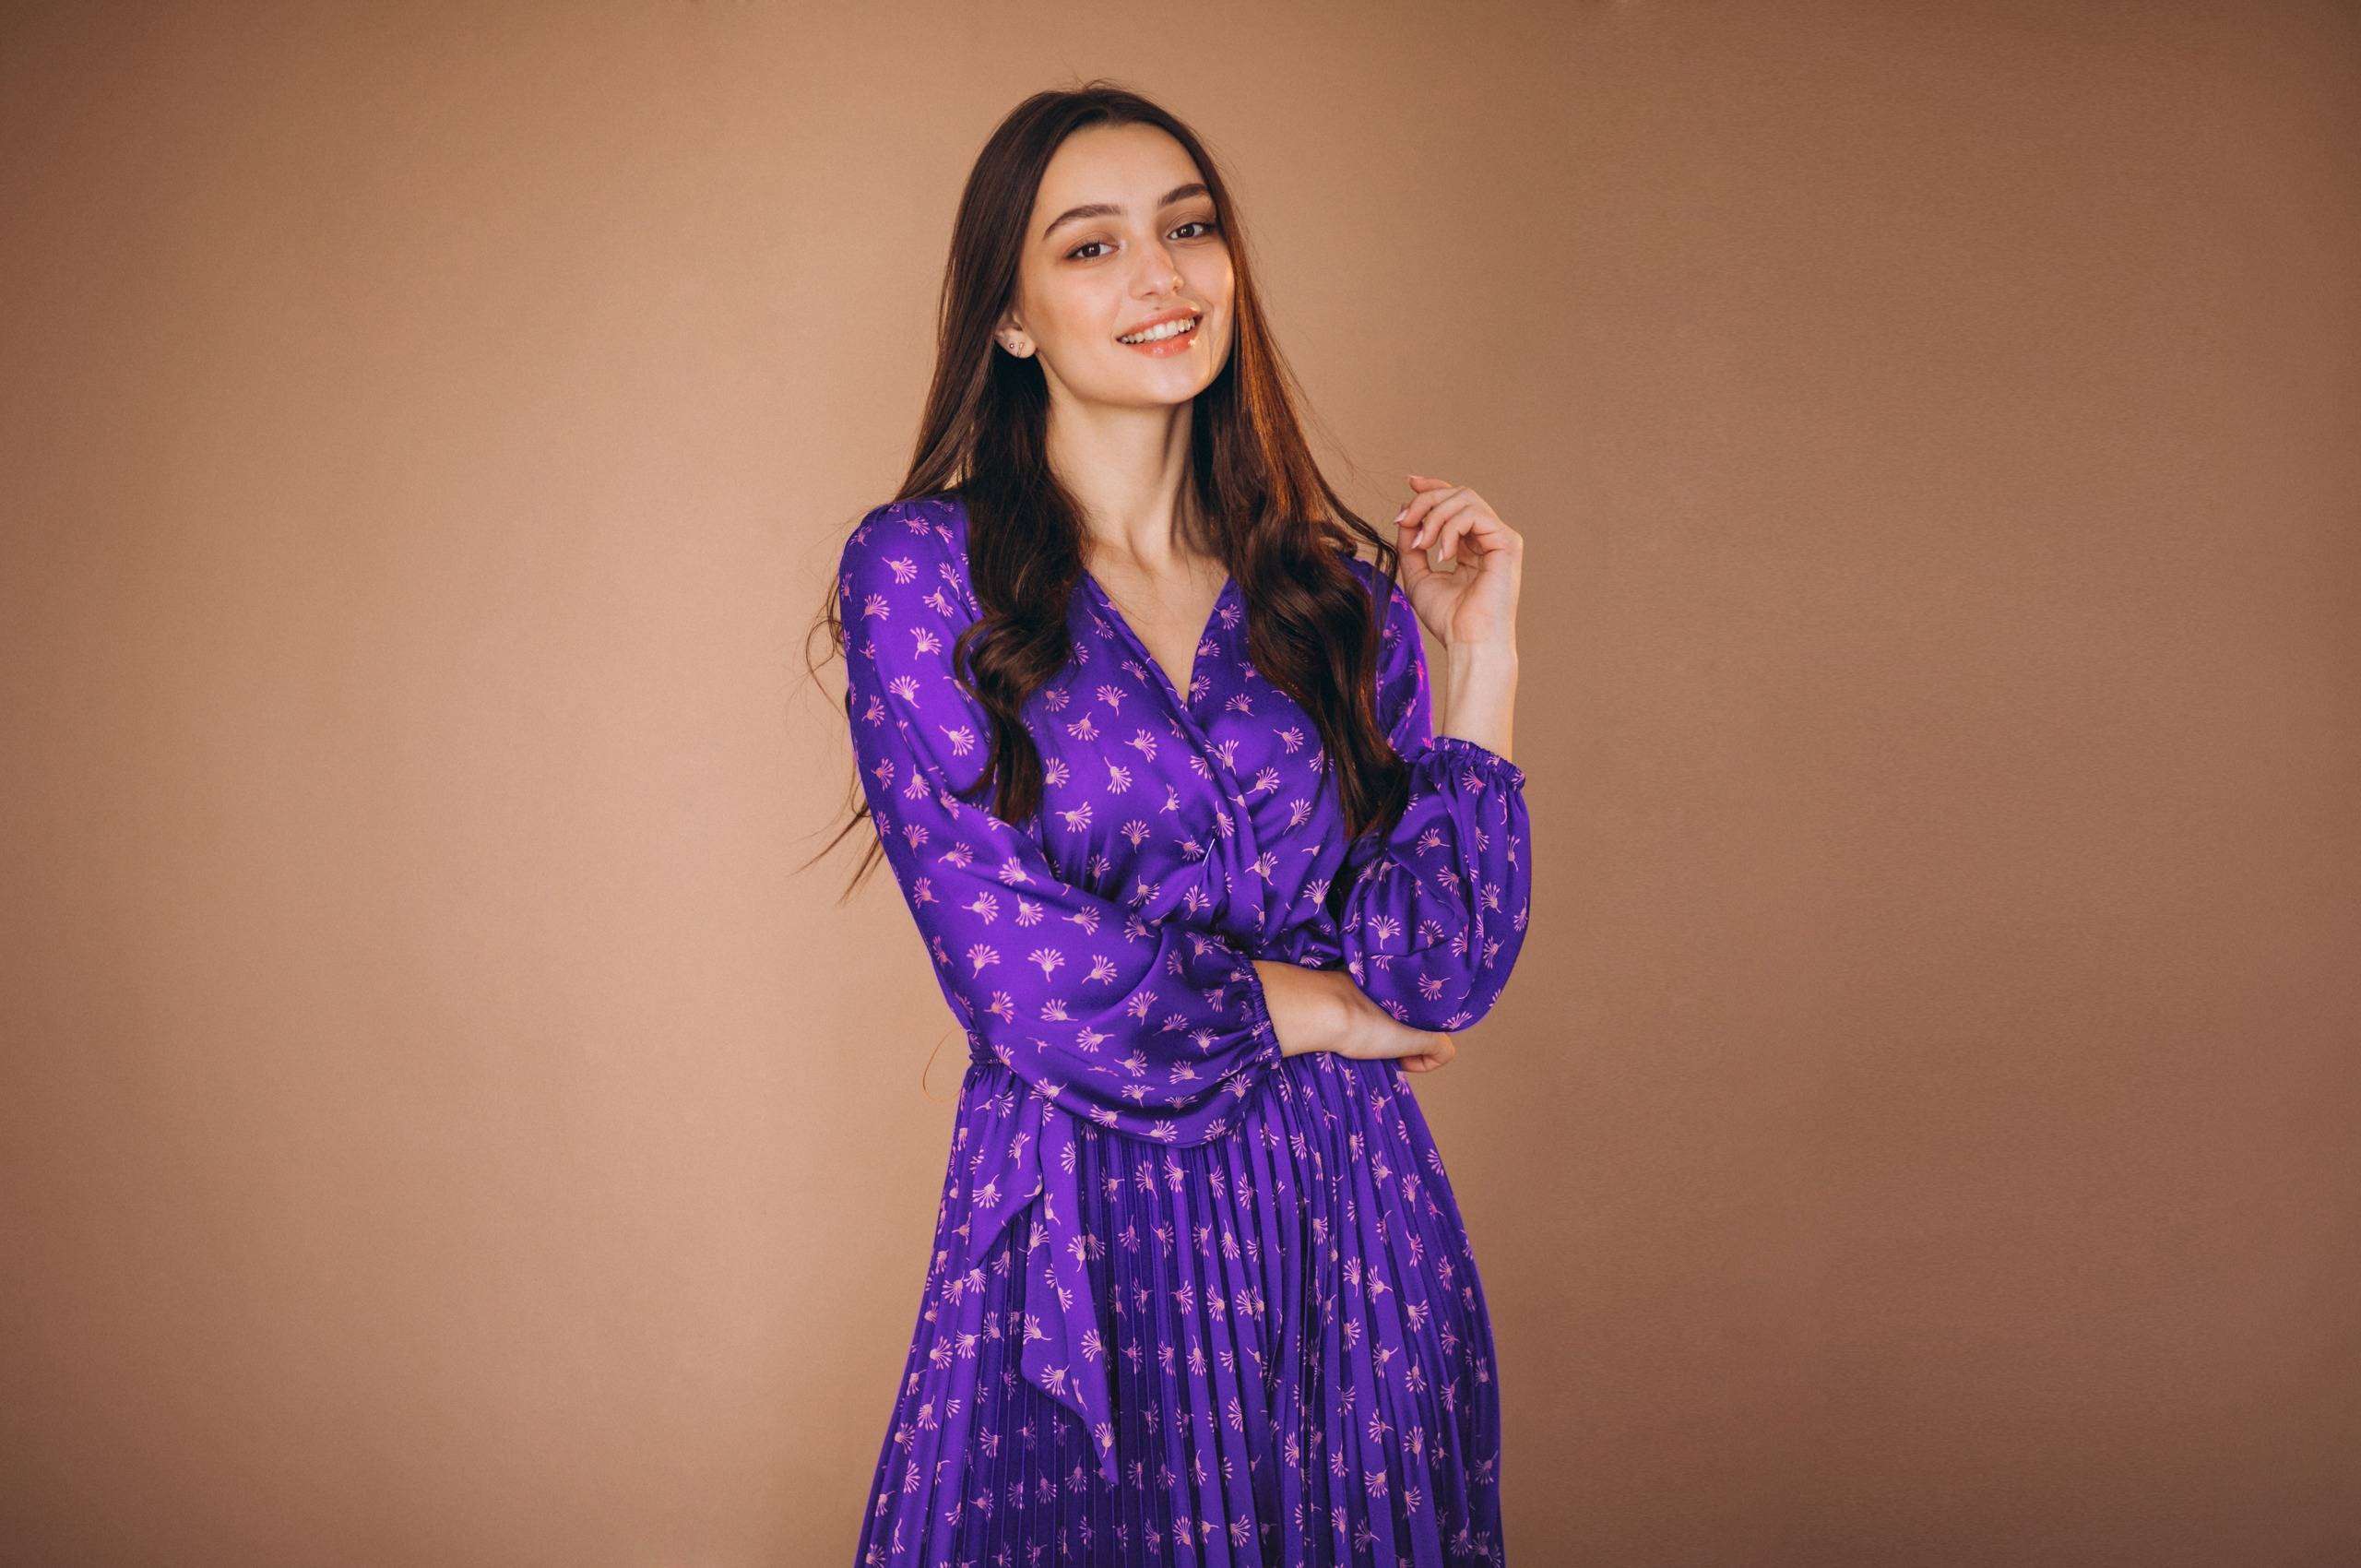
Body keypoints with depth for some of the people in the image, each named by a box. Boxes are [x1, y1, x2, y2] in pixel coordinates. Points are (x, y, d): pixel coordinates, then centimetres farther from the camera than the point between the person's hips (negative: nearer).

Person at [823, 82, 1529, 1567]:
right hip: (1078, 1241, -3)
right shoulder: (923, 570, -4)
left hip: (1350, 1228, 3)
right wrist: (1325, 1009, -2)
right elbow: (1019, 966, -11)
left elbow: (1442, 964, -2)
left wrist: (1482, 657, -3)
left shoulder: (1343, 594, 6)